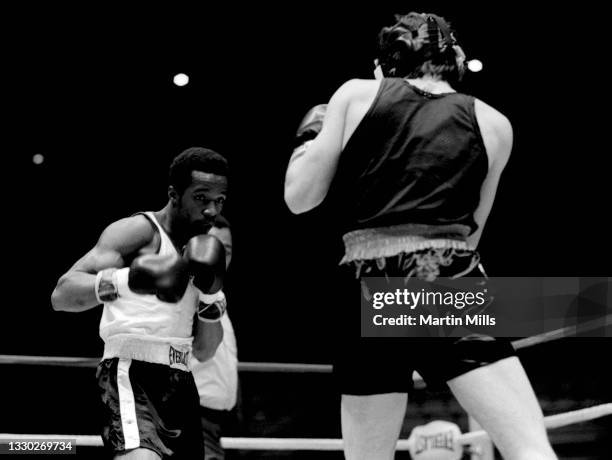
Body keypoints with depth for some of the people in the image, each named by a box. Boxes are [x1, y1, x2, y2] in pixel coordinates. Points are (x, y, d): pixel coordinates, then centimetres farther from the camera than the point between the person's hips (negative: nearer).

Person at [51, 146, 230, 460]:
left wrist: (212, 296, 1)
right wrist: (128, 281, -31)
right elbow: (61, 295, -15)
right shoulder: (138, 231, -4)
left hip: (180, 384, 8)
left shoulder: (200, 252, 19)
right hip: (133, 375, -8)